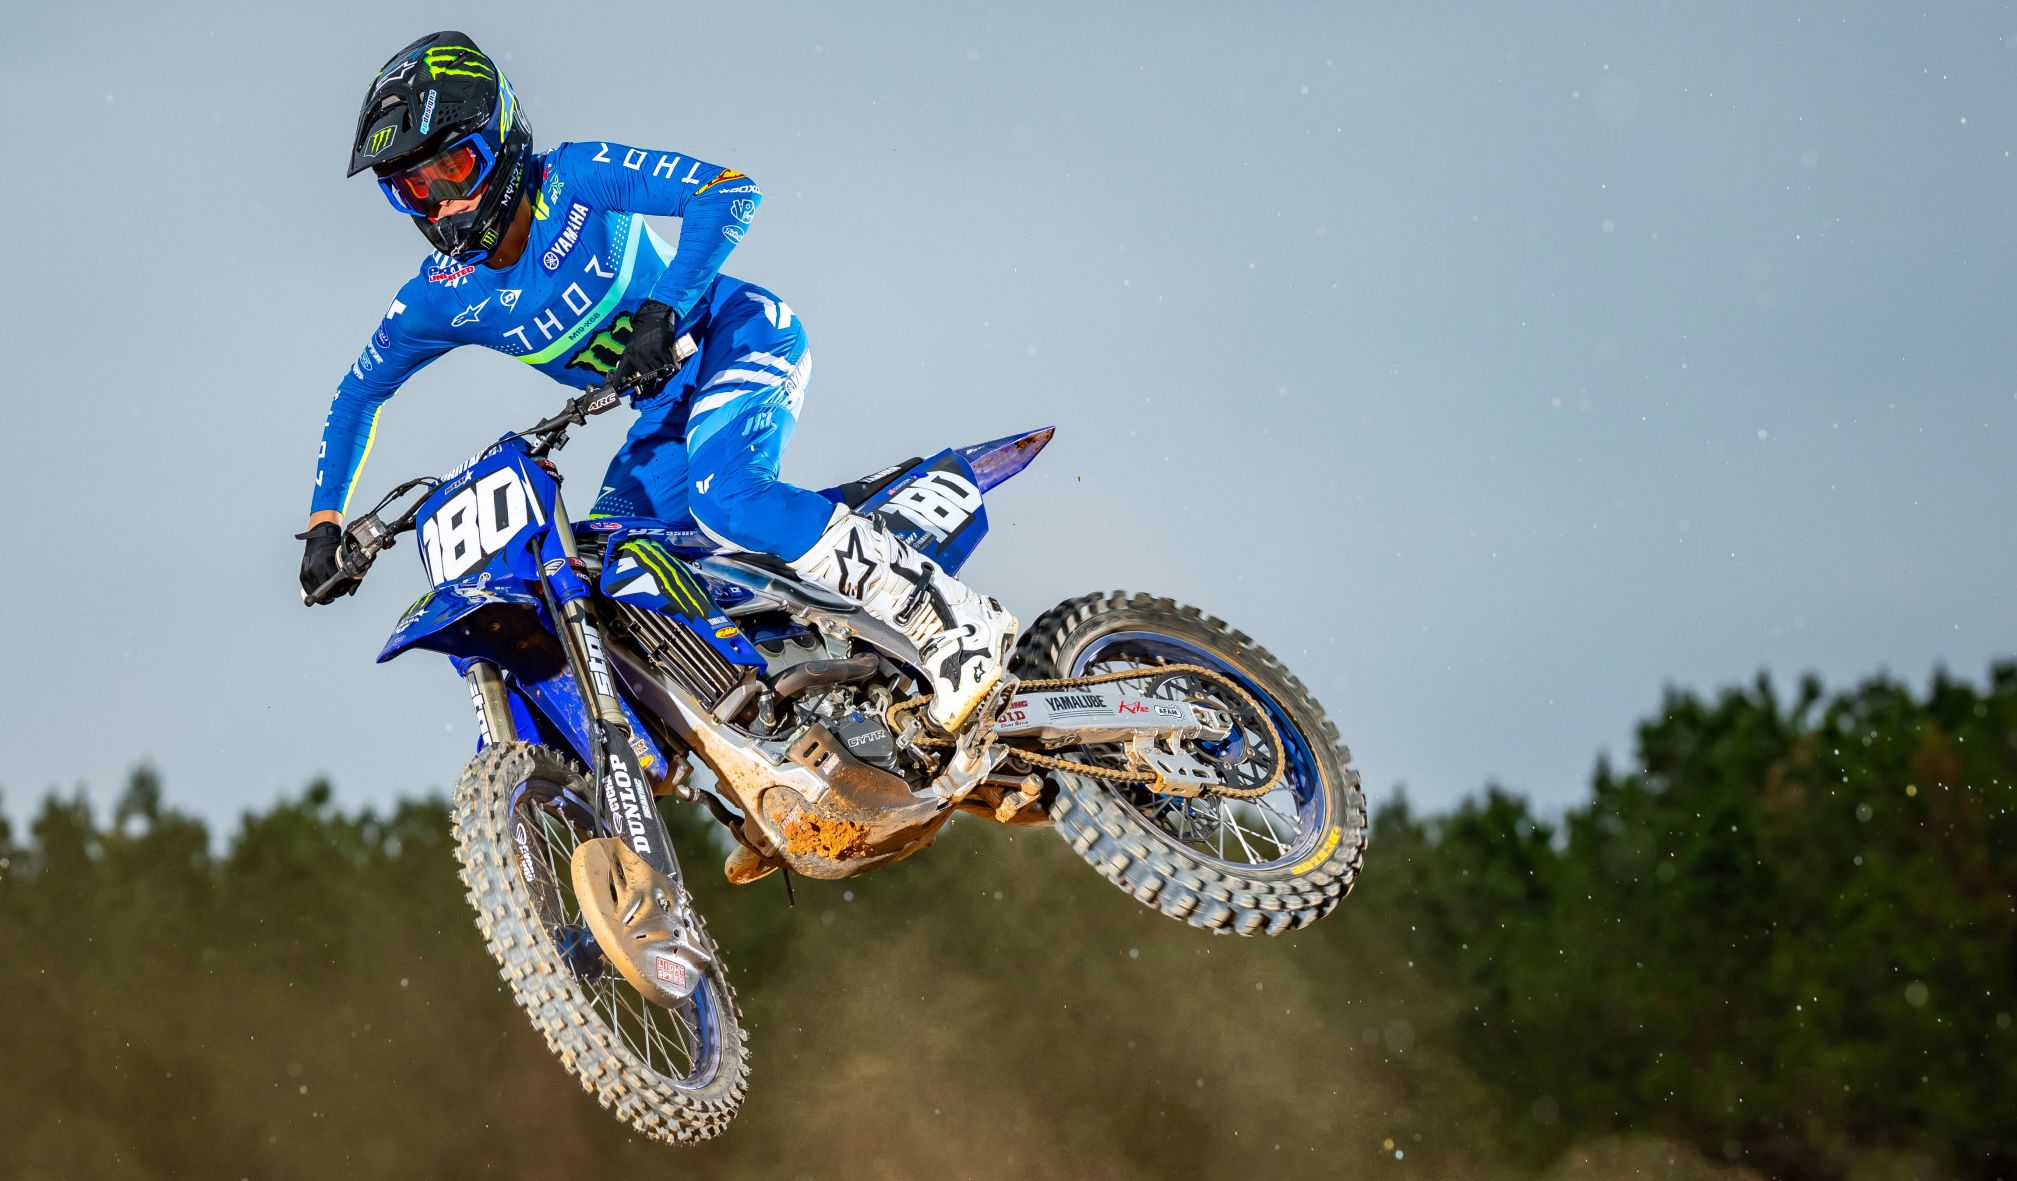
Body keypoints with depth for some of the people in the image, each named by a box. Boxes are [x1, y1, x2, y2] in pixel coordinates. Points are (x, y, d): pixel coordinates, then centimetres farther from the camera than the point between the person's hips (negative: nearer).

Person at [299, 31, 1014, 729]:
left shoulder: (574, 180, -18)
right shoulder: (439, 300, -2)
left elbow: (730, 192, -26)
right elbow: (358, 397, 12)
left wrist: (662, 309, -37)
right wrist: (325, 523, 1)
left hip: (735, 337, -7)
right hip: (666, 404, 7)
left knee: (722, 493, -33)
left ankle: (956, 625, -36)